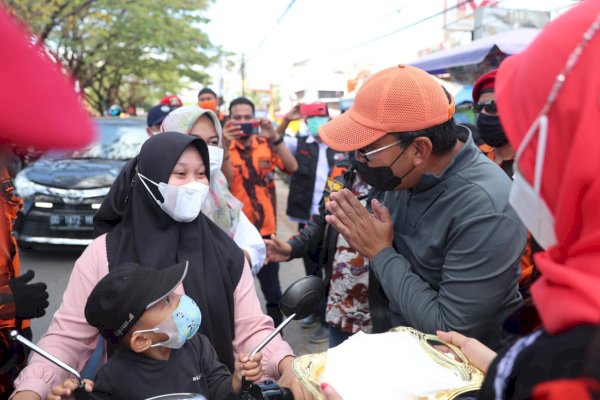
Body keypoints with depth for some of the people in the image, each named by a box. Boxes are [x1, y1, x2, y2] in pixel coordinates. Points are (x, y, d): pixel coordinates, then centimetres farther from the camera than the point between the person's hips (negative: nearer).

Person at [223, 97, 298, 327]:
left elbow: (292, 168, -10)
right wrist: (225, 145, -28)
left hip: (266, 229, 2)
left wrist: (274, 138, -20)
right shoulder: (223, 147, -2)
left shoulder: (267, 145, 4)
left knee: (272, 289, 10)